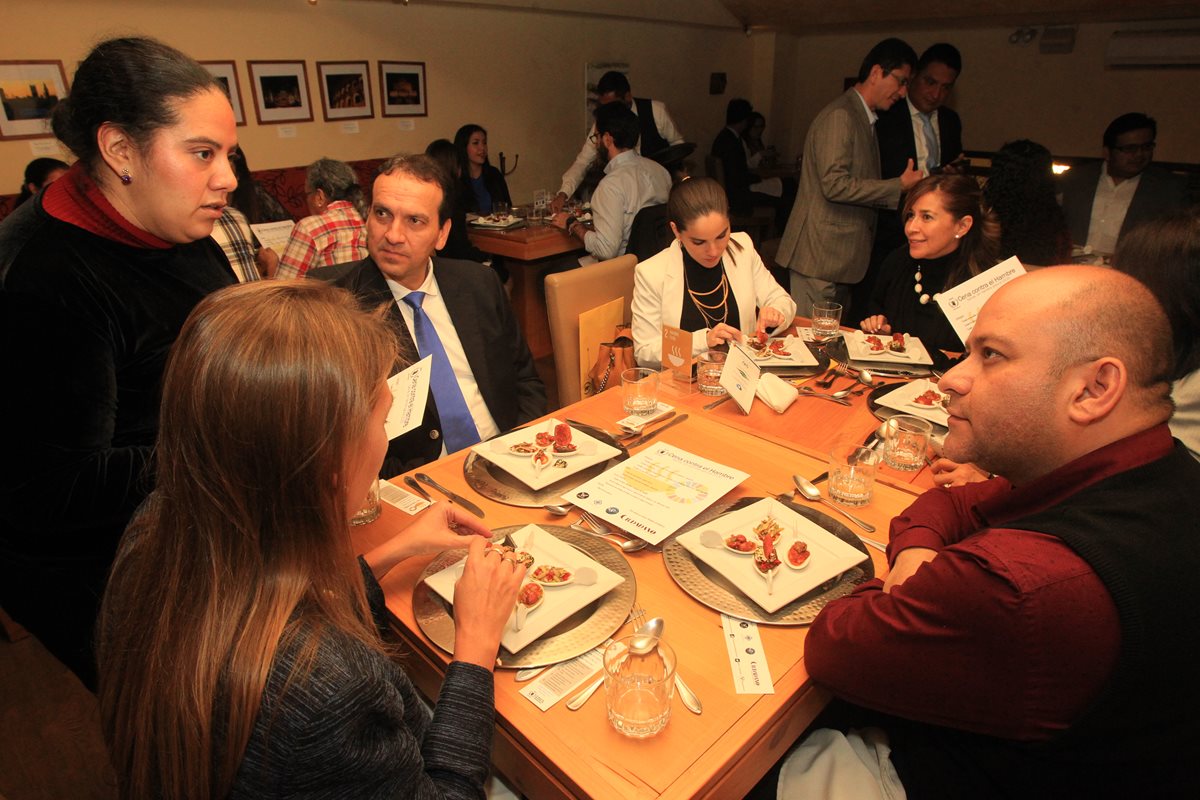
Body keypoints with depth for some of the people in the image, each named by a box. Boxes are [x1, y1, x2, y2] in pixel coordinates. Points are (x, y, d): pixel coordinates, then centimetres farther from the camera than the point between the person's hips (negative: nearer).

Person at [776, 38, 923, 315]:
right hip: (821, 255, -10)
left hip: (842, 256, 10)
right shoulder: (840, 116, -11)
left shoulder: (863, 118, 20)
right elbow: (835, 185, -21)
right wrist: (900, 185, -14)